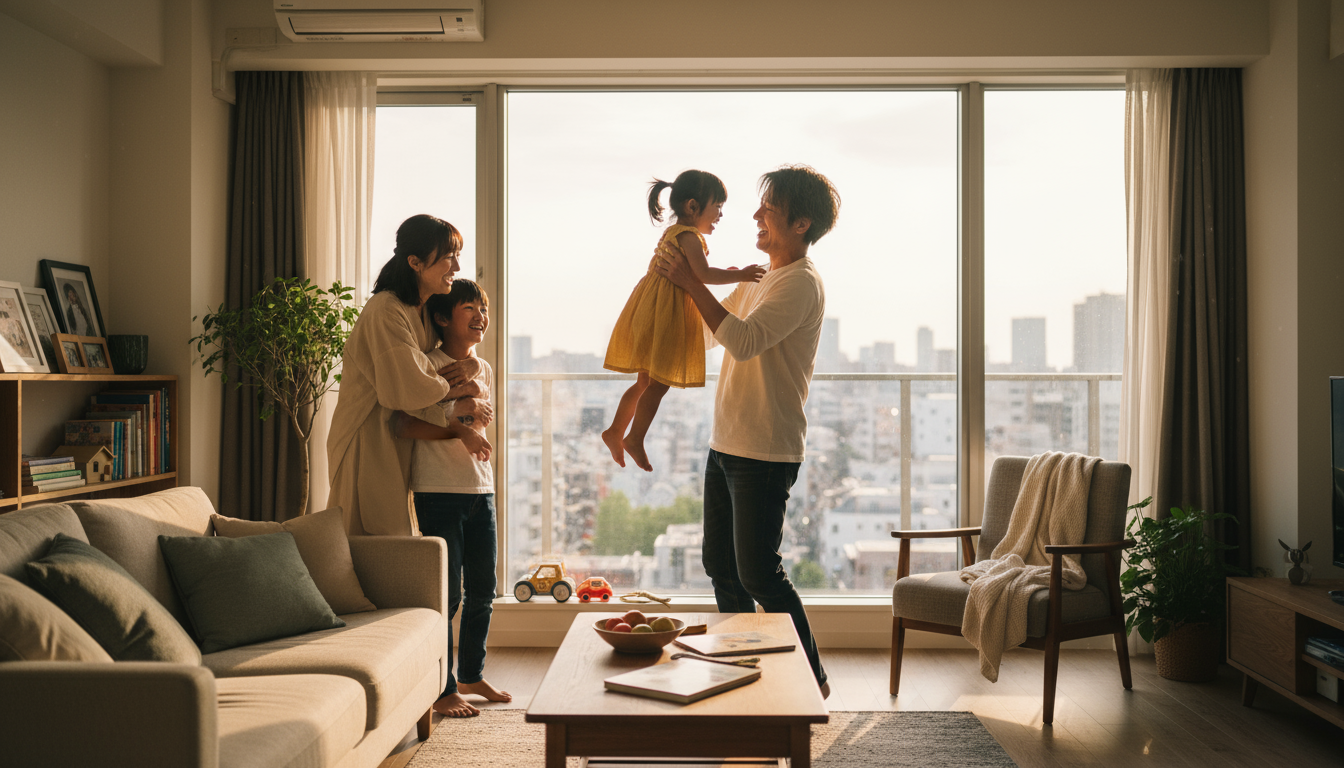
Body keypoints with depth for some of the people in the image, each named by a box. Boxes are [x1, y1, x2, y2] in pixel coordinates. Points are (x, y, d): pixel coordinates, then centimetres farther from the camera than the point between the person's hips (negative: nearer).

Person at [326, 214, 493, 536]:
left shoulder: (426, 312, 11)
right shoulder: (386, 311, -18)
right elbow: (410, 391, -23)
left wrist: (472, 364, -7)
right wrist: (465, 407, -11)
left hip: (398, 450, 9)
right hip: (368, 447, -9)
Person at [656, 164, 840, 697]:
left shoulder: (801, 282, -13)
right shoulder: (760, 278, 17)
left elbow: (744, 341, -28)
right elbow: (707, 330, 27)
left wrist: (691, 282, -23)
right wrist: (676, 279, 17)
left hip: (766, 453, -9)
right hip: (726, 444, 9)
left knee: (758, 572, -5)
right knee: (720, 564, 14)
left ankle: (811, 678, 11)